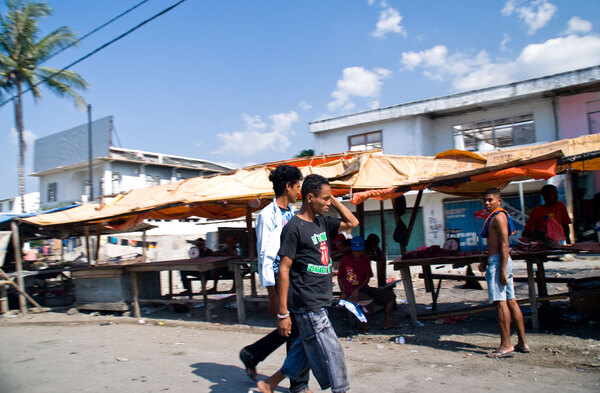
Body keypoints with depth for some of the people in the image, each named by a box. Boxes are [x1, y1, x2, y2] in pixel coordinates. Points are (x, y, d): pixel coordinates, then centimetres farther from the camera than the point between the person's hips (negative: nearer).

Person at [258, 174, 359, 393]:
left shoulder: (322, 222, 10)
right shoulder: (294, 228, -14)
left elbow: (352, 222, 21)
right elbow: (284, 269, -15)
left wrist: (334, 200, 7)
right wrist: (283, 313, -16)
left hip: (321, 302, 9)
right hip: (308, 305, -9)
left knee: (307, 350, 17)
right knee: (331, 353, -2)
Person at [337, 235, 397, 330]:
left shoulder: (366, 260, 8)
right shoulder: (345, 259, -4)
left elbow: (367, 278, 5)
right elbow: (340, 277, 2)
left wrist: (358, 289, -12)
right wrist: (343, 292, -10)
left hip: (363, 288, 6)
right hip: (350, 290, -5)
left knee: (390, 295, -7)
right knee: (369, 301, -34)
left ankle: (387, 322, 3)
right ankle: (364, 324, -8)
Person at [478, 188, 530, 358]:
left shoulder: (498, 217, -11)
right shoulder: (496, 217, 20)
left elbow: (505, 245, -18)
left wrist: (502, 270, -22)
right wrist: (486, 262, 21)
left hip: (498, 263, -10)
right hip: (501, 262, 10)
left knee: (500, 303, -9)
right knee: (511, 302, 11)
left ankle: (506, 345, -7)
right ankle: (522, 343, 16)